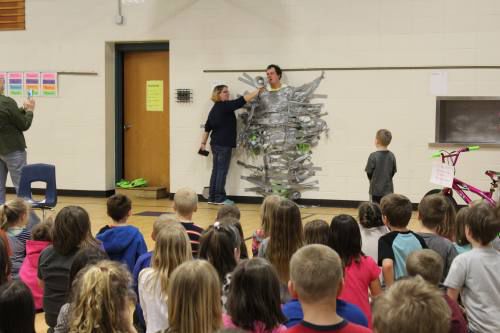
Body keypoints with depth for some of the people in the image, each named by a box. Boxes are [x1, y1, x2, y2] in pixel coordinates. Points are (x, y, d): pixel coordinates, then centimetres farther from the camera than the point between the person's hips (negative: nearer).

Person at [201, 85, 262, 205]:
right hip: (223, 144, -9)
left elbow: (207, 127, 17)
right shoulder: (224, 106, -13)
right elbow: (241, 101, -19)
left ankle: (212, 197, 12)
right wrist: (258, 91, -14)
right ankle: (220, 198, -2)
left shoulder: (215, 109, 14)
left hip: (216, 143, 9)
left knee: (216, 170, 10)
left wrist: (203, 143, 21)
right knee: (222, 170, -4)